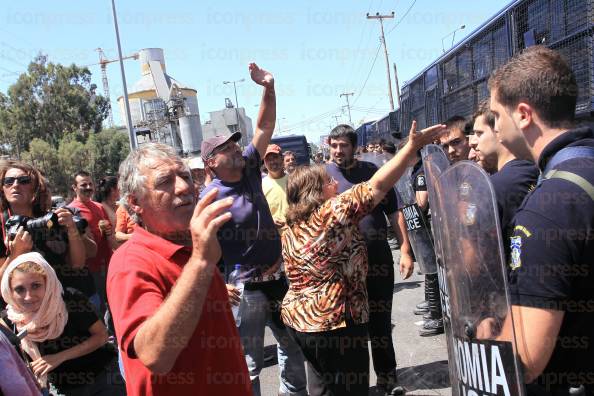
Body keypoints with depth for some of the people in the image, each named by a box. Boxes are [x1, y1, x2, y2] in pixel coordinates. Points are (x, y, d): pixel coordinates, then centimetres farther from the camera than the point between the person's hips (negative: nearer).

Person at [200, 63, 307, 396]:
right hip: (246, 290, -7)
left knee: (295, 348, 22)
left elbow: (265, 127, 4)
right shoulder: (210, 198, -17)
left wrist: (269, 87, -6)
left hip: (278, 279, 7)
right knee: (249, 364, 5)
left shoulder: (249, 170, 1)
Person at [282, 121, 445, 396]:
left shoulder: (290, 228, 6)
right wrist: (412, 146, -15)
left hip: (299, 317, 9)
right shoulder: (332, 213, -17)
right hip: (335, 322, -8)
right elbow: (377, 186, -18)